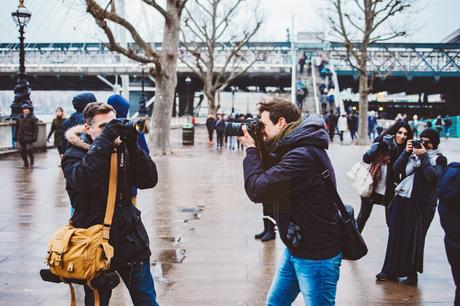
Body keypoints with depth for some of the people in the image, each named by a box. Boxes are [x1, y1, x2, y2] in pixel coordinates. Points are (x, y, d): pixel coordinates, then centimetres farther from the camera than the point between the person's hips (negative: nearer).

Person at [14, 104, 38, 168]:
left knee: (29, 150, -9)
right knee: (22, 151, 4)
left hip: (29, 137, -4)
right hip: (21, 137, 4)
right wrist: (15, 136, 13)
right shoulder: (19, 117, 9)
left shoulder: (32, 118, -2)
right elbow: (16, 127, 16)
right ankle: (26, 164, 17)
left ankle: (31, 162, 14)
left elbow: (36, 128, -3)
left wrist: (35, 137, -9)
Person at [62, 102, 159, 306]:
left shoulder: (122, 150, 4)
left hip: (131, 239, 3)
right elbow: (82, 179, -28)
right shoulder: (74, 154, -5)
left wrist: (133, 147, -16)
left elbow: (149, 180, -5)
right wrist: (104, 140, -28)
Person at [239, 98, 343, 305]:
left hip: (317, 256, -10)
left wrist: (251, 149, -12)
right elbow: (269, 175, 16)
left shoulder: (302, 156, -27)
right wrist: (257, 150, 1)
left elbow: (257, 190, -26)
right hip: (295, 248, 10)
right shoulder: (294, 149, 5)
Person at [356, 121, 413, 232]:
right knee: (363, 215, 11)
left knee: (391, 220, 5)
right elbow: (366, 159, -8)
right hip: (372, 187, 1)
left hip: (390, 191, 0)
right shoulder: (382, 142, -3)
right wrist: (379, 144, -19)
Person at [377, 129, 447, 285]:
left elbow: (432, 176, -16)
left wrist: (423, 156, -17)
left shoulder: (439, 159, 1)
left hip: (422, 204, -3)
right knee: (396, 234, 6)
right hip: (403, 200, 3)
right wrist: (406, 152, -8)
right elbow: (396, 169, 0)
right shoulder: (412, 153, 8)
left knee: (415, 237, 2)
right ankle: (390, 270, 16)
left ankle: (412, 272, 17)